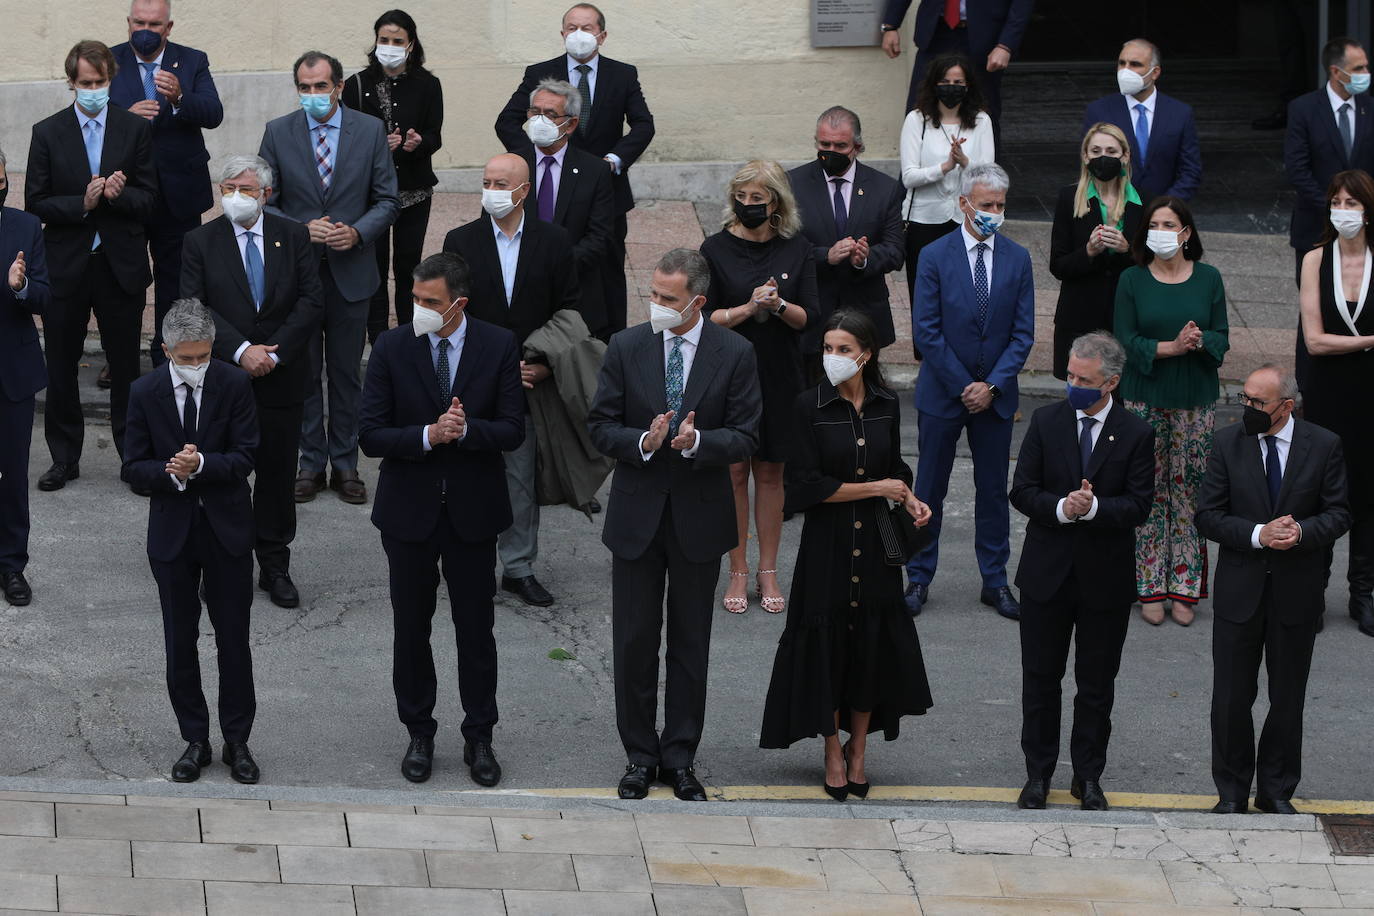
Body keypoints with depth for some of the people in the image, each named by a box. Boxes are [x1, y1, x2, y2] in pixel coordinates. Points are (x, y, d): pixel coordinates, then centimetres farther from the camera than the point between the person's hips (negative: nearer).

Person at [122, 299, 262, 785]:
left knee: (234, 638, 5)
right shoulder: (145, 392, -6)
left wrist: (200, 465, -26)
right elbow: (134, 465, -3)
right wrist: (171, 473, -22)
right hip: (172, 531, 1)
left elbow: (245, 458, -10)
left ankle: (236, 740, 16)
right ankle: (195, 740, 19)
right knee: (180, 641, 8)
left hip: (227, 528, -1)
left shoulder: (235, 385, -9)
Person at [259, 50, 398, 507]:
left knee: (347, 374, 8)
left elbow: (386, 200, 2)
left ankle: (345, 465, 16)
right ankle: (310, 463, 15)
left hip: (350, 271, 0)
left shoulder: (370, 131, -1)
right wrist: (302, 230, -16)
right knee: (302, 372, 6)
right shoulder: (278, 133, -2)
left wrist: (357, 232, -16)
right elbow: (266, 203, 0)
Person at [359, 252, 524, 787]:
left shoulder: (498, 347, -6)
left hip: (472, 508, 0)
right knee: (411, 629, 10)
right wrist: (429, 436, -25)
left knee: (476, 630, 7)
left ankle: (479, 739, 20)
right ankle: (419, 736, 24)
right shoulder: (392, 348, -7)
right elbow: (370, 436, -10)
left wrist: (466, 430, -25)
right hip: (409, 508, 0)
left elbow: (512, 431, -6)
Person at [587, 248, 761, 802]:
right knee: (634, 641, 5)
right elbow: (600, 427, -2)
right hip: (637, 513, 1)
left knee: (691, 642, 8)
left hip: (699, 517, -1)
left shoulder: (734, 354, -5)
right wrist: (643, 442, -21)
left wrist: (697, 441, -24)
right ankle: (640, 757, 16)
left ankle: (679, 757, 18)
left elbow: (745, 437, -5)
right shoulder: (626, 348, -3)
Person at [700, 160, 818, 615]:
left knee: (770, 474, 8)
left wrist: (779, 306, -20)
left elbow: (808, 317, 0)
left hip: (779, 375, 1)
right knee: (734, 472, 3)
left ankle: (768, 572, 17)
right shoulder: (716, 249, -3)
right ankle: (738, 572, 12)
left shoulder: (796, 250, 1)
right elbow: (705, 317, -6)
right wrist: (748, 308, -20)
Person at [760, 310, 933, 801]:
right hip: (826, 544, -3)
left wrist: (910, 500, -3)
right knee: (828, 645, 3)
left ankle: (858, 751, 22)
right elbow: (806, 486, -13)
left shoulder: (886, 405, 3)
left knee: (873, 645, 6)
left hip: (875, 541, 3)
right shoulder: (809, 406, -9)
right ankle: (834, 755, 18)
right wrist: (875, 488, -12)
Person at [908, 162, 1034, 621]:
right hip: (942, 392, -2)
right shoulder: (935, 256, -7)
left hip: (995, 394, 2)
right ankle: (919, 578, 15)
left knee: (994, 490, 8)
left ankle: (995, 581, 17)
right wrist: (963, 385, -12)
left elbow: (1023, 333, 0)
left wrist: (992, 385, -11)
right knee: (929, 489, 5)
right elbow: (926, 330, -9)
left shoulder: (1017, 259, 1)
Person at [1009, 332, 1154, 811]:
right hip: (1048, 572, 1)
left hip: (1106, 578, -1)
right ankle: (1038, 774, 21)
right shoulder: (1046, 422, -1)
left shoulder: (1136, 434, -6)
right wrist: (1061, 507, -22)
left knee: (1097, 683, 9)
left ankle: (1088, 777, 21)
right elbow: (1022, 491, -4)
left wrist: (1093, 507, -26)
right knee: (1040, 678, 9)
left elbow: (1139, 504, -10)